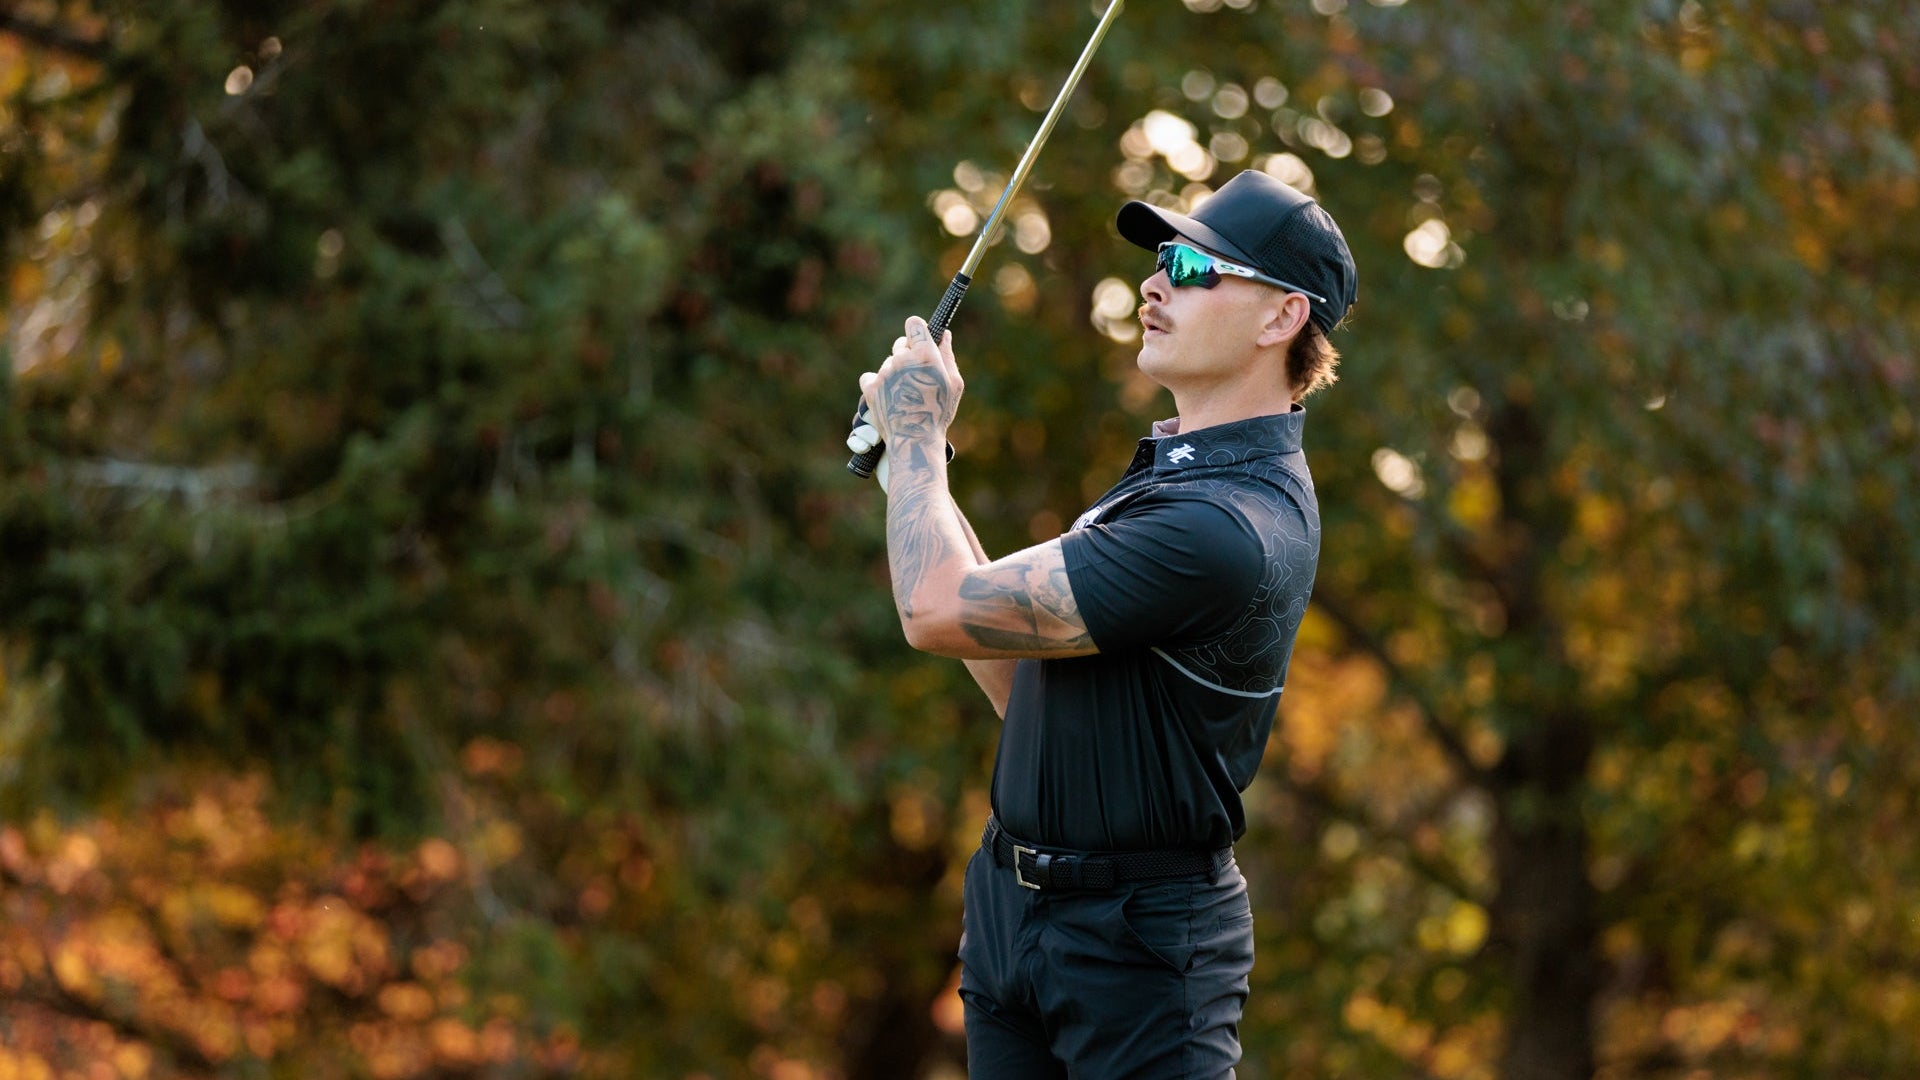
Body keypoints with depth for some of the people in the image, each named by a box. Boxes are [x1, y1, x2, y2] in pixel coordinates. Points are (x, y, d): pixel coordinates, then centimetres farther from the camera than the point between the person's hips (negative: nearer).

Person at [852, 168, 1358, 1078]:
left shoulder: (1231, 524, -23)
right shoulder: (1170, 472, 11)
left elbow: (940, 610, -22)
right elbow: (1018, 684, 16)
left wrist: (915, 432, -5)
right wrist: (922, 471, 11)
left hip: (1137, 935, -9)